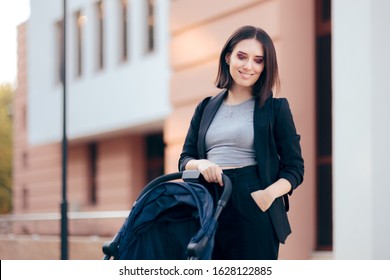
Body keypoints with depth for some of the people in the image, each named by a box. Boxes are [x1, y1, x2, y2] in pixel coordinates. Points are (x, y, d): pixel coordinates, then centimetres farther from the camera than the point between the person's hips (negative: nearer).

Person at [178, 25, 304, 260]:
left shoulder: (275, 108, 6)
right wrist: (200, 164, -8)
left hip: (254, 211, -4)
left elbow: (294, 167, 3)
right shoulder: (206, 108, 18)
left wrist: (269, 193, -17)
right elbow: (185, 159, 16)